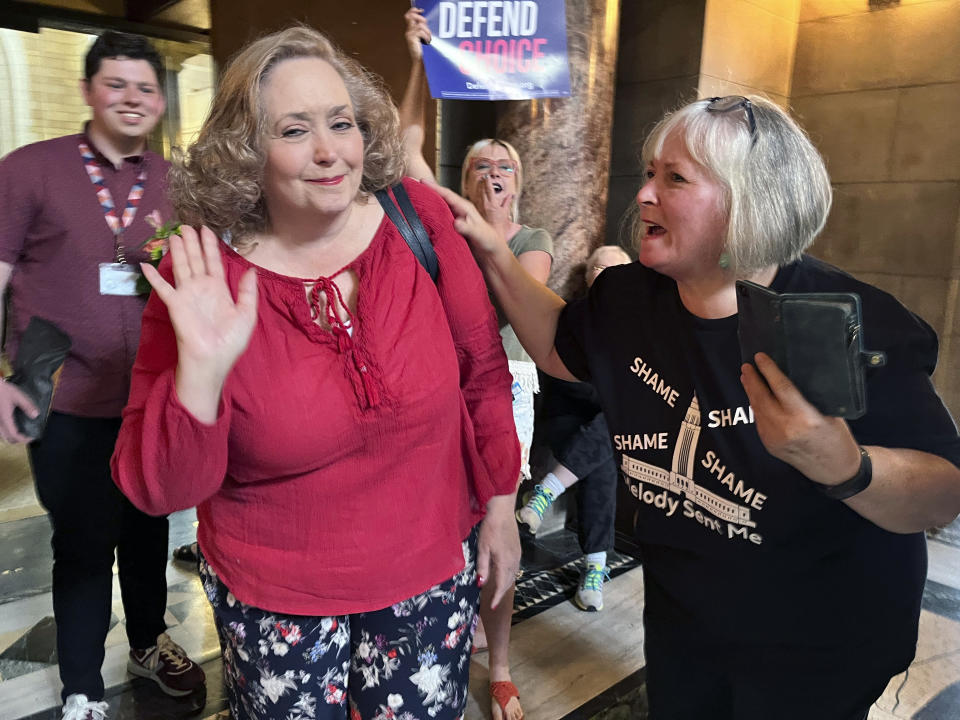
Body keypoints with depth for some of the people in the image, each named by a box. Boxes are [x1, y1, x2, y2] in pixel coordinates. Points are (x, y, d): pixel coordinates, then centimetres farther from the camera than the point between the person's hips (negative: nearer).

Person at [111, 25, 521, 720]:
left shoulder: (418, 217, -12)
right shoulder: (202, 274, -15)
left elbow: (482, 366, -1)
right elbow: (157, 489, -13)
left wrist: (500, 502, 4)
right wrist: (201, 372, -30)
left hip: (433, 571, 1)